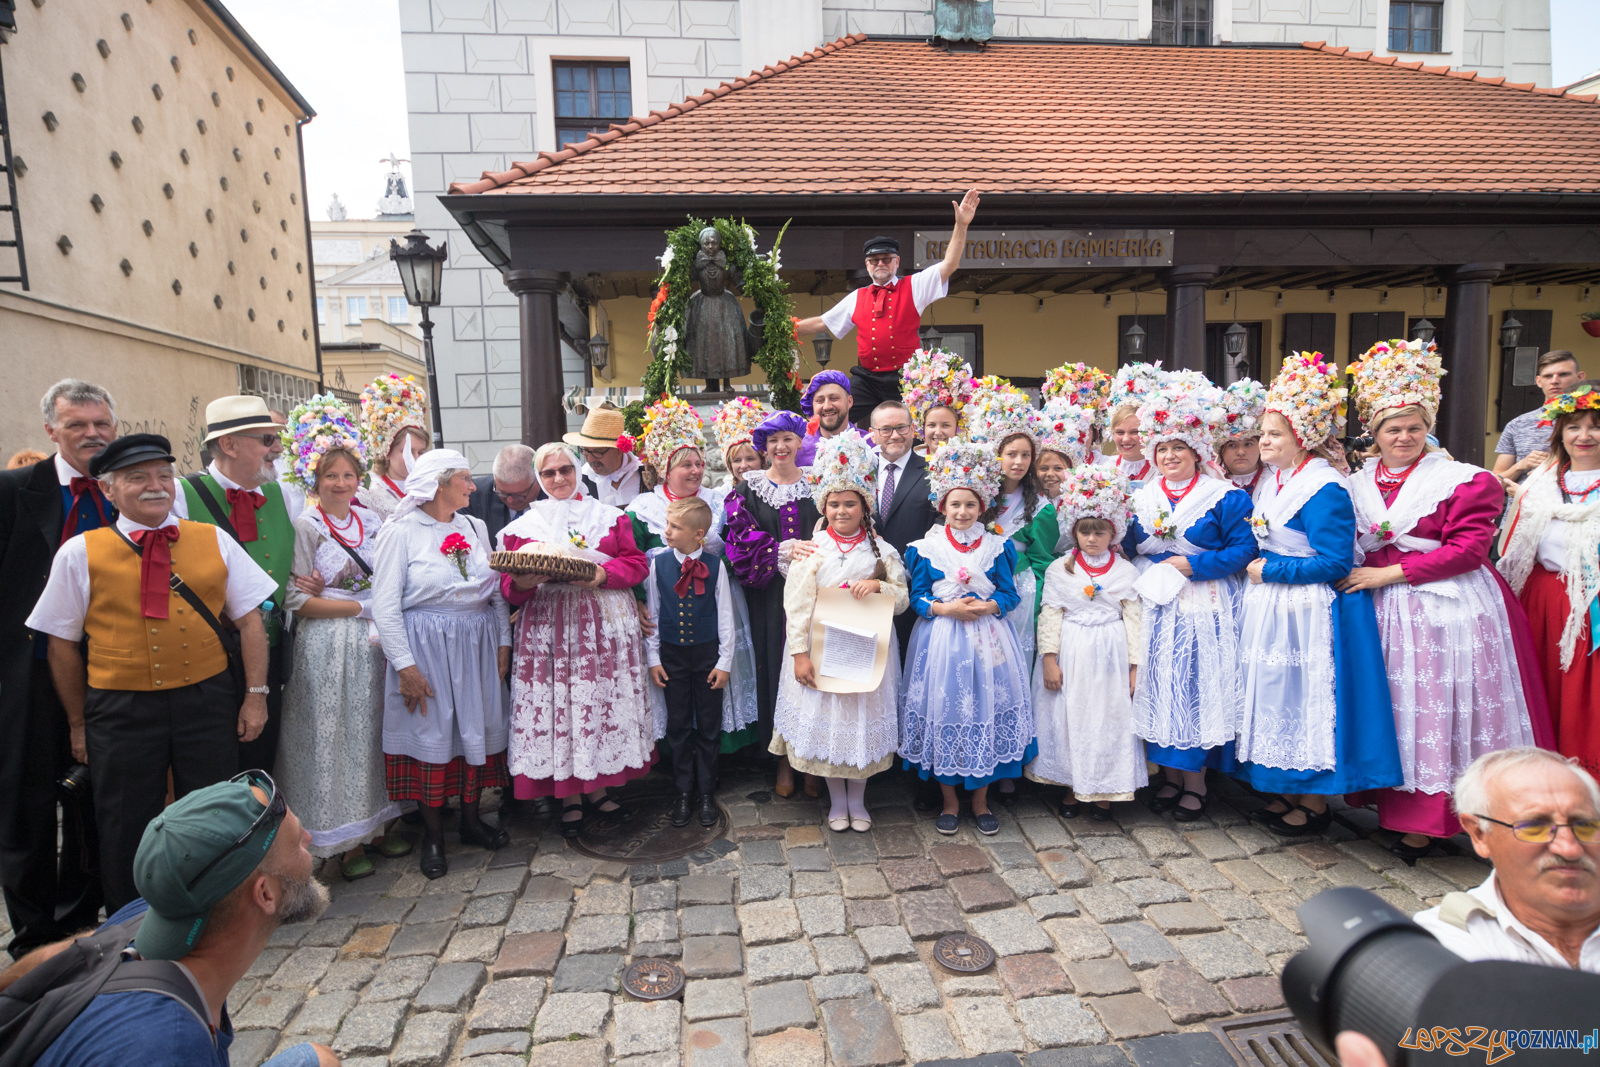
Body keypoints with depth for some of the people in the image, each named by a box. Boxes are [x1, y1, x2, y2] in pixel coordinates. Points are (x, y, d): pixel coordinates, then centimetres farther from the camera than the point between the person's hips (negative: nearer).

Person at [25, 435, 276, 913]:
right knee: (126, 831, 12)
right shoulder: (80, 553, -1)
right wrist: (79, 724, 5)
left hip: (208, 702, 1)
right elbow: (63, 643, 4)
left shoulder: (215, 541, 2)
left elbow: (250, 619, 2)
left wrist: (256, 695, -2)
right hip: (121, 710, -1)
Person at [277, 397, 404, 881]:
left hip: (373, 644, 5)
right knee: (335, 737, 3)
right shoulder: (305, 526, -5)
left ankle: (375, 824, 24)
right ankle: (345, 841, 15)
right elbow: (298, 601, -12)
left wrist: (329, 594, -2)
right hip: (327, 649, -5)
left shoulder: (371, 521, 9)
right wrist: (362, 606, -13)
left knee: (374, 731, 10)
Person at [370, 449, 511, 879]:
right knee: (430, 734, 2)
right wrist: (405, 665, -13)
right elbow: (385, 606, -9)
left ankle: (472, 818, 27)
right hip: (426, 647, -5)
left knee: (479, 727, 10)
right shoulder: (402, 531, -6)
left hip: (478, 643, 5)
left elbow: (496, 591, 11)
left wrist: (504, 641, 4)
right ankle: (433, 833, 18)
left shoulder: (474, 527, 9)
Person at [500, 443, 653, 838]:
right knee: (558, 706, 0)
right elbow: (509, 587, 4)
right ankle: (569, 796, 16)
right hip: (548, 628, -1)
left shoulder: (609, 516, 10)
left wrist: (603, 574, -14)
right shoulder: (523, 526, 9)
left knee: (602, 701, 4)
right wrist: (522, 583, -18)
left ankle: (595, 786, 22)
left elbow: (636, 564, 3)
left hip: (606, 624, 1)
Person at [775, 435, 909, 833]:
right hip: (821, 648, -1)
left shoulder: (881, 550, 3)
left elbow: (901, 599, 5)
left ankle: (857, 801, 29)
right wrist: (799, 653, -13)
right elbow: (797, 604, -7)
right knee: (826, 719, 6)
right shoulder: (810, 549, -4)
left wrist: (879, 585, -15)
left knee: (863, 719, 8)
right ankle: (836, 802, 27)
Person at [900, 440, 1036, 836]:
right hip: (940, 640, -1)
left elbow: (1009, 595, 3)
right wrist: (946, 608, -16)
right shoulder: (926, 547, 0)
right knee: (942, 711, 3)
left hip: (987, 640, 1)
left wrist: (985, 607, -16)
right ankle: (949, 800, 22)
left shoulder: (996, 547, 4)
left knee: (986, 710, 4)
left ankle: (980, 800, 23)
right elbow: (917, 598, 0)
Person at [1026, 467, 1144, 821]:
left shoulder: (1126, 572, 1)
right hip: (1070, 655, 0)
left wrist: (1134, 666, -1)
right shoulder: (1058, 570, 0)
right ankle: (1071, 789, 23)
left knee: (1109, 718, 5)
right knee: (1067, 718, 5)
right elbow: (1050, 615, -2)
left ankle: (1104, 792, 22)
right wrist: (1049, 659, -7)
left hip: (1110, 655, 0)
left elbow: (1133, 619, 2)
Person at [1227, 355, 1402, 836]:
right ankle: (1291, 792, 31)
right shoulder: (1275, 481, 9)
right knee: (1276, 694, 16)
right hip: (1272, 605, 9)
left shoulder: (1323, 489, -19)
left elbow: (1334, 564, -23)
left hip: (1308, 612, -9)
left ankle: (1316, 802, 19)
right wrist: (1257, 565, 5)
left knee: (1306, 697, 2)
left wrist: (1270, 570, -17)